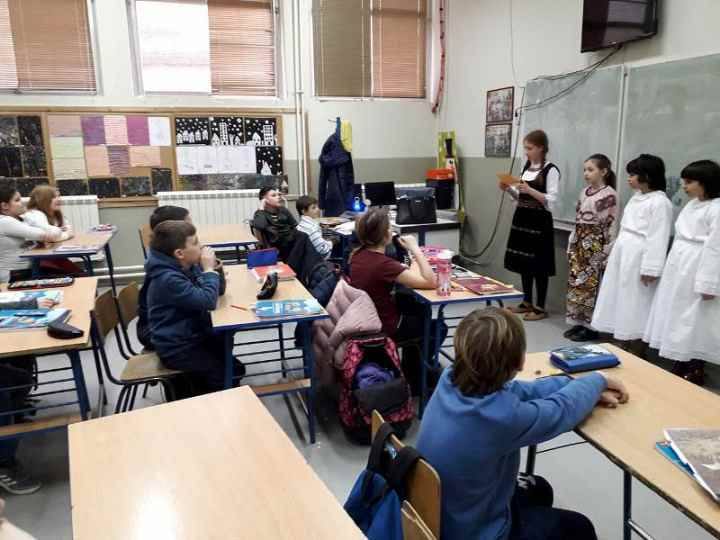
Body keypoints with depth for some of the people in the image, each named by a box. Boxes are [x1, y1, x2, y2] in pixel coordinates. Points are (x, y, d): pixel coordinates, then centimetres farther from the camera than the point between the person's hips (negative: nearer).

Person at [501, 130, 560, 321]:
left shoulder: (551, 170, -12)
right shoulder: (526, 166, 11)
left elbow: (551, 202, -18)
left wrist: (530, 190, -26)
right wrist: (509, 189, 0)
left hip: (539, 221, -7)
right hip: (522, 218, 8)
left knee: (539, 264, -1)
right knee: (523, 262, 12)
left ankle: (540, 307, 10)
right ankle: (527, 302, 24)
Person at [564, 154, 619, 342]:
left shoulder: (609, 195, -11)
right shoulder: (585, 192, 12)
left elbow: (611, 226, -13)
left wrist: (606, 253, -16)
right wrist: (572, 245, 14)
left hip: (595, 246, -8)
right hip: (580, 244, 8)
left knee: (591, 285, -4)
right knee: (576, 283, 9)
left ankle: (591, 327, 6)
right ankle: (578, 322, 19)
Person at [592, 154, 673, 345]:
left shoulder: (660, 202, -13)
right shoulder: (636, 198, 14)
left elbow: (658, 238, -17)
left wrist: (650, 268, -19)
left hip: (638, 258, -9)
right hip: (622, 255, 9)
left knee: (634, 302, -1)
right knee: (618, 299, 13)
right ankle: (620, 342, 24)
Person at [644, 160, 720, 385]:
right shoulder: (691, 205, 12)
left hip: (696, 270, -9)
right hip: (677, 267, 9)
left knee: (694, 321, 2)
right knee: (676, 318, 14)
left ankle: (695, 371, 16)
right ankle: (680, 367, 26)